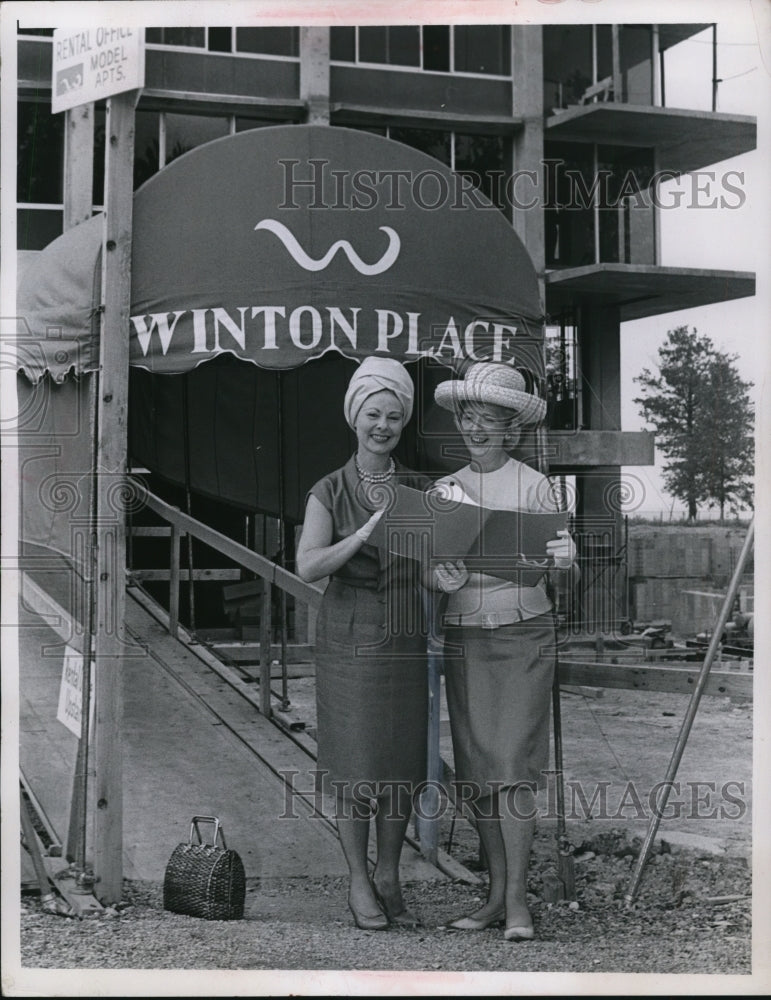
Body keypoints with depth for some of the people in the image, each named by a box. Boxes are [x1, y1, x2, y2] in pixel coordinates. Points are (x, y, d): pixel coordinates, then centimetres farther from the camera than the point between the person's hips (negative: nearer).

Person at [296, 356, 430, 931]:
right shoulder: (330, 493, -1)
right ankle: (359, 883, 16)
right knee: (356, 769, 1)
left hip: (406, 643, 3)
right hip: (350, 643, -2)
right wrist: (368, 530, -23)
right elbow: (308, 567, -13)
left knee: (403, 766, 6)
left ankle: (390, 878, 22)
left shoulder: (421, 490, 6)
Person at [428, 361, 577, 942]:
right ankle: (497, 894, 17)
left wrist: (561, 558, -25)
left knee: (512, 768, -7)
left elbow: (561, 559, -3)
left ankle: (517, 900, 1)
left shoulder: (534, 487, -4)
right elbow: (429, 572, 7)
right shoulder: (444, 490, 8)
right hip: (462, 639, 4)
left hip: (523, 636, -4)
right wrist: (444, 579, -14)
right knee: (476, 773, 6)